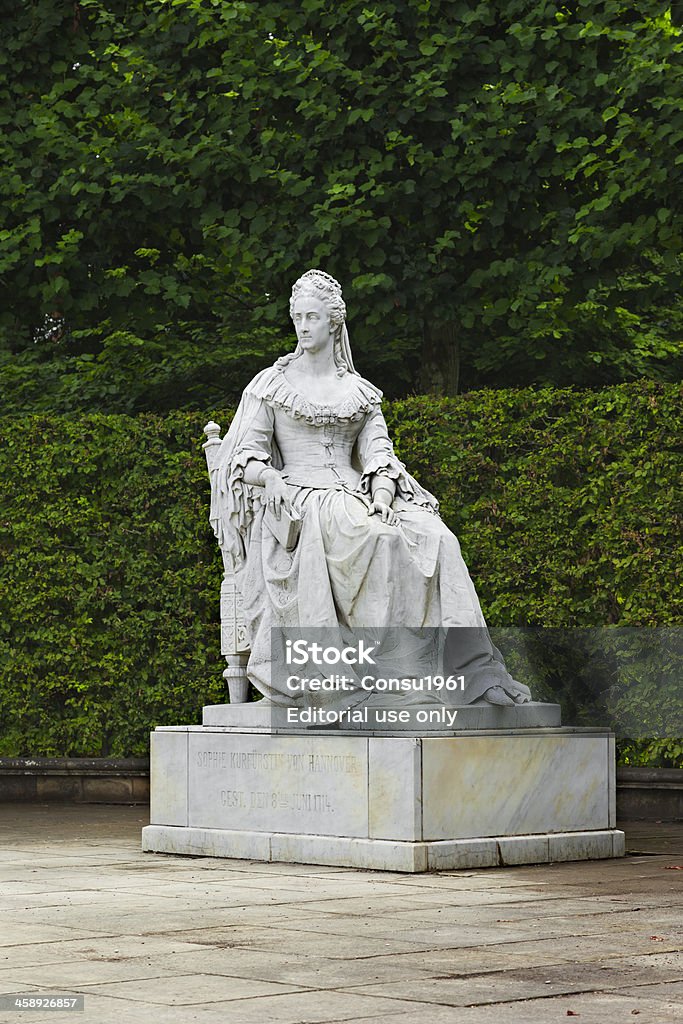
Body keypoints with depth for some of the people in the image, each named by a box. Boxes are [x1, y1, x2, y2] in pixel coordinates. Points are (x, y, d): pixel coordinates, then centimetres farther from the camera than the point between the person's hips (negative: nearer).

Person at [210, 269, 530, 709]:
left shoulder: (359, 390, 19)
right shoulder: (272, 384, 11)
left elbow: (378, 452, 8)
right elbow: (245, 455, 5)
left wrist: (380, 498, -14)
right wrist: (272, 480, -17)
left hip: (353, 495, 3)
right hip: (298, 501, -3)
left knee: (435, 538, -26)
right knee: (375, 537, -37)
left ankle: (475, 667, -35)